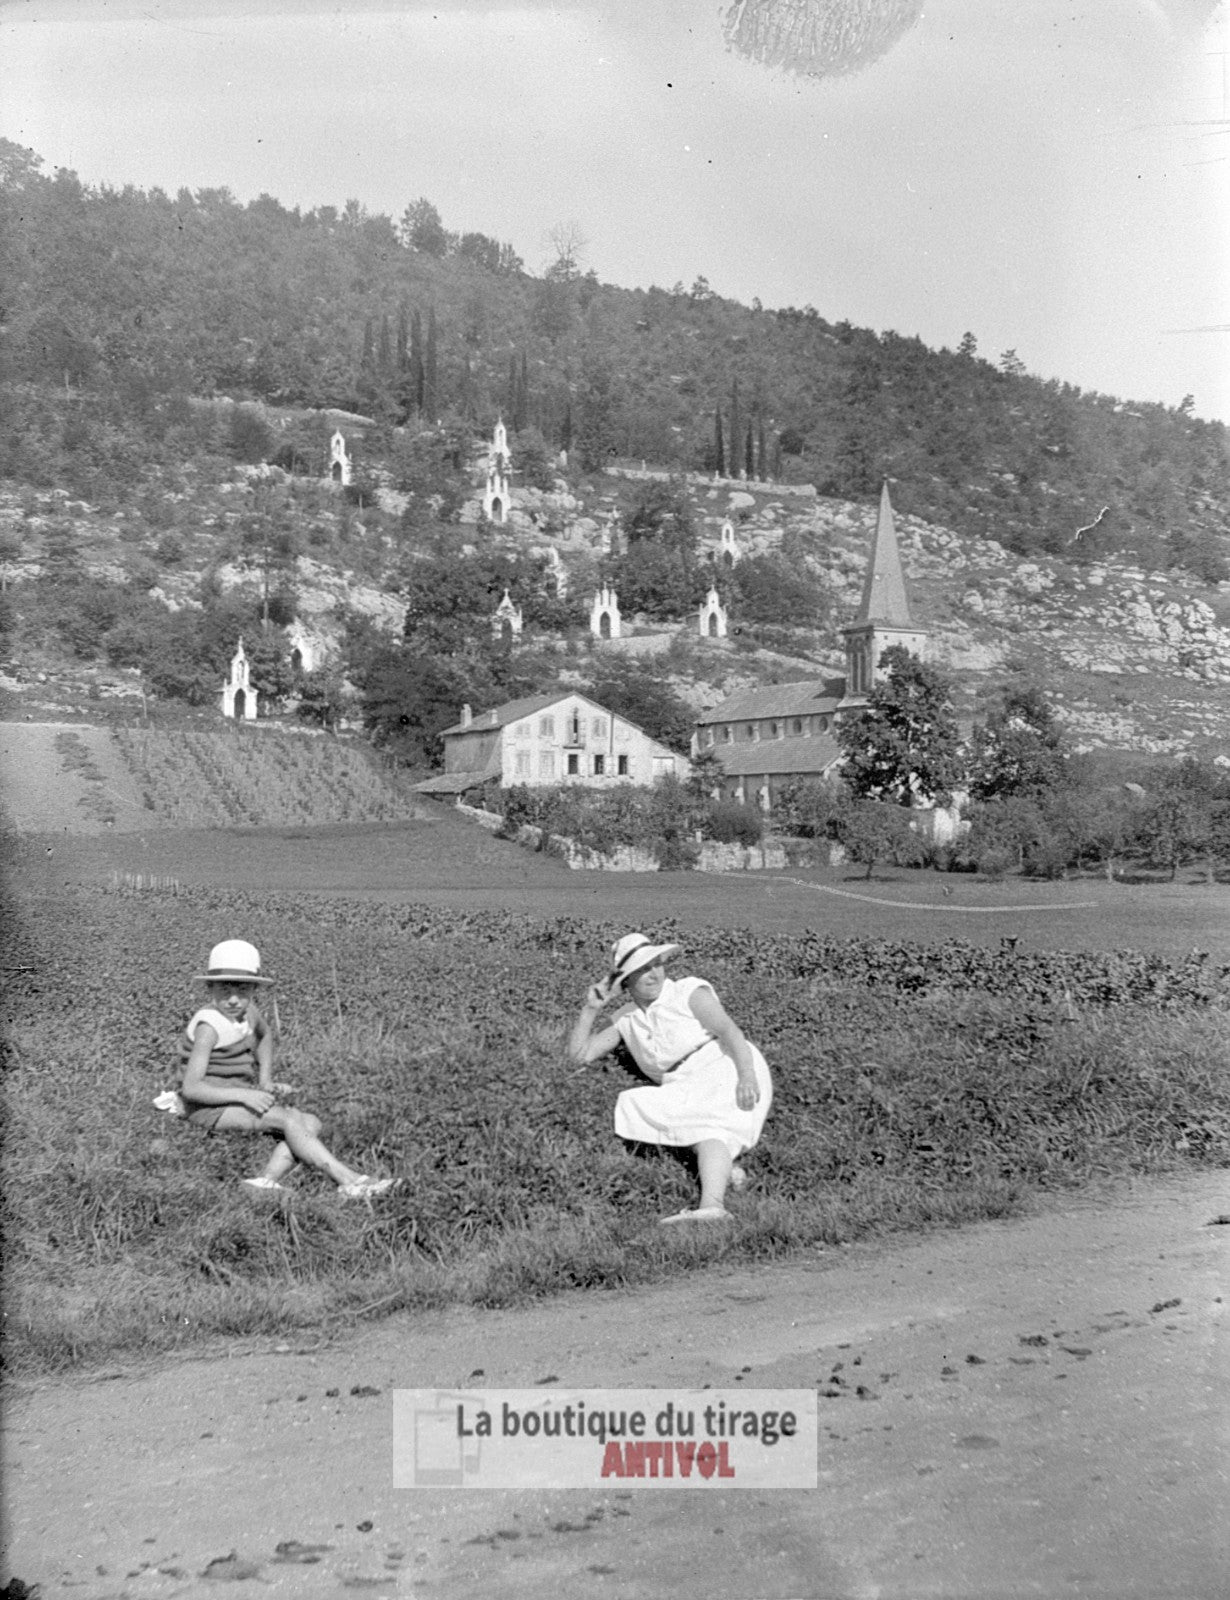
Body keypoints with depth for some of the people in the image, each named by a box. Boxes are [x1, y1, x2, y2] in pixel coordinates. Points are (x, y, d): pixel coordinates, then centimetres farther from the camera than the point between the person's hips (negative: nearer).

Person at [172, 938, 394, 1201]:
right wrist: (243, 1095, -30)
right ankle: (348, 1181, -30)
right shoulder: (209, 1026, -20)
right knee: (288, 1119, -25)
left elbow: (265, 1036, 28)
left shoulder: (249, 1011, 3)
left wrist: (265, 1082, 14)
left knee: (311, 1123, -11)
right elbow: (191, 1088, -24)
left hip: (239, 1096, 8)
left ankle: (267, 1180, -30)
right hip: (211, 1106, -8)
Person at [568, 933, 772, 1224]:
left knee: (706, 1123, -35)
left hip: (729, 1072, -6)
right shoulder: (626, 1020, 16)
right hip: (689, 1090, 6)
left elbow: (728, 1030, -14)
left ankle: (711, 1205, -55)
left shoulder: (689, 992, 0)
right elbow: (579, 1053, 15)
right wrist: (591, 1008, 2)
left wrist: (747, 1076, -31)